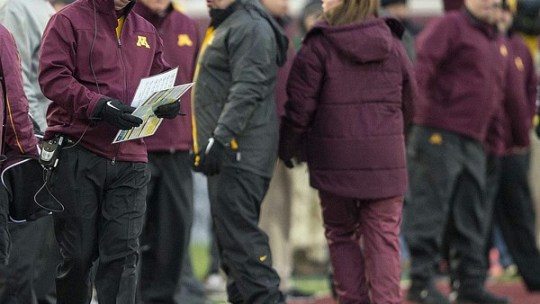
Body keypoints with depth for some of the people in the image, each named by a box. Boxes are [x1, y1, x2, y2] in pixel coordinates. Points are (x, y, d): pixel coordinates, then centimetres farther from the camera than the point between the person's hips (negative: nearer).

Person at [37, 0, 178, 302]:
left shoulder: (146, 31, 17)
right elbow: (53, 77, -10)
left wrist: (168, 102, 0)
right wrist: (98, 105, -22)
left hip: (131, 159, 4)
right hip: (77, 153, -4)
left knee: (123, 254, -3)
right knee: (77, 254, 1)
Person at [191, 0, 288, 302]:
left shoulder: (251, 27, -12)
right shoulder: (222, 26, 21)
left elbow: (247, 90, -22)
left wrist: (219, 138, -27)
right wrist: (208, 142, 23)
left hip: (241, 152, -11)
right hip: (226, 154, 11)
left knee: (239, 233, -14)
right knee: (229, 234, 12)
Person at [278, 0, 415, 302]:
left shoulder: (319, 46, -7)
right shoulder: (392, 45, 4)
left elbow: (300, 106, -6)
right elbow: (409, 100, 13)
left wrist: (289, 147, 9)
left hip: (336, 160, -2)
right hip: (385, 160, 2)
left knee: (341, 234, 13)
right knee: (384, 238, 3)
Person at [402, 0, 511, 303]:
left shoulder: (497, 42, 20)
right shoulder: (450, 26, -6)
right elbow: (421, 62, -18)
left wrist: (492, 113, 17)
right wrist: (428, 105, -20)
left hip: (473, 141, 8)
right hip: (439, 134, -8)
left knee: (472, 217, 10)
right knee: (430, 209, -6)